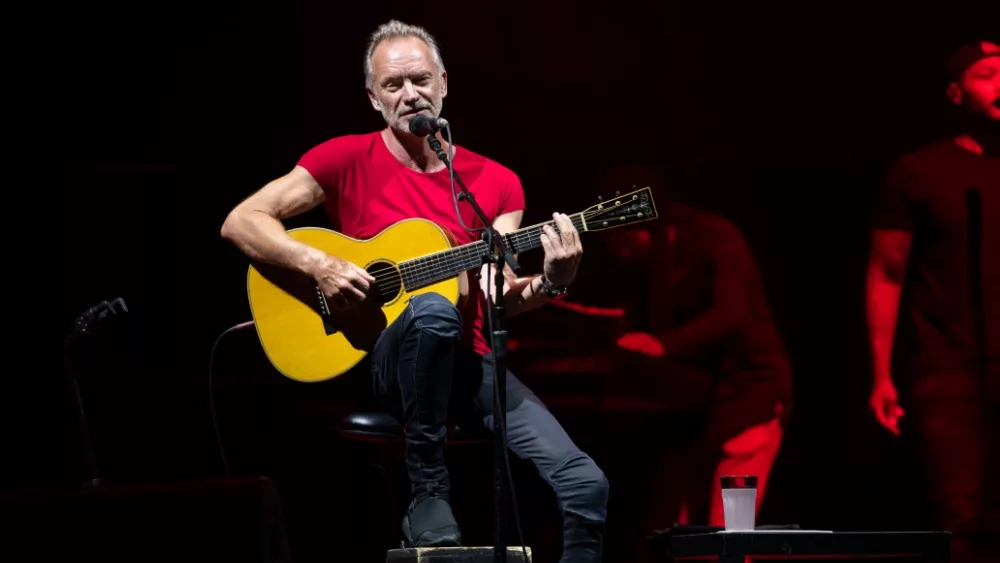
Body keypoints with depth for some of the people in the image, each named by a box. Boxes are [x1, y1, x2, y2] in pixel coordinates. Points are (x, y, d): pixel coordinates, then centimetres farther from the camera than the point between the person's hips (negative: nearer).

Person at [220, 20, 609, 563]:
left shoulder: (495, 182, 9)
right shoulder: (346, 159, 0)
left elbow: (502, 299, 1)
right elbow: (240, 223, -4)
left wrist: (551, 282, -20)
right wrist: (319, 265, -18)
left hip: (467, 363, 3)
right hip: (382, 360, -3)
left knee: (585, 484, -18)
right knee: (432, 310, -40)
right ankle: (426, 488, -23)